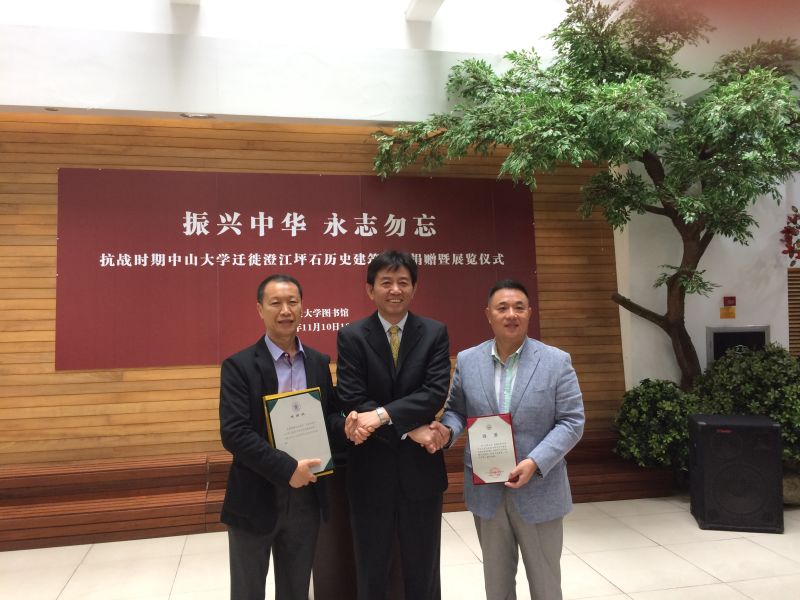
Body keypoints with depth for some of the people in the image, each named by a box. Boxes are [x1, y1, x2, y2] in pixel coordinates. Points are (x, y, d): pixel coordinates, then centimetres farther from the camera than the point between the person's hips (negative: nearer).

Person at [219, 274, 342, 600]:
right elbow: (233, 433, -18)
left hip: (306, 497, 4)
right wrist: (287, 468, -23)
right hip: (256, 499, -3)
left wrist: (346, 425, -13)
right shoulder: (239, 366, -11)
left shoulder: (319, 363, 4)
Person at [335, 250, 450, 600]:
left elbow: (436, 393, -14)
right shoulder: (351, 337, -4)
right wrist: (408, 429, -20)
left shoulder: (435, 333, -1)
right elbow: (351, 403, -12)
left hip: (421, 469, 1)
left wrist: (382, 415, -25)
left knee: (423, 570, 18)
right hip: (370, 471, 0)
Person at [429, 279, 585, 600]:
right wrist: (446, 430, -15)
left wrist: (535, 462, -20)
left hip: (539, 488, -1)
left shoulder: (557, 361, -7)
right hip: (486, 489, 2)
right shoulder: (467, 361, 0)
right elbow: (455, 410, 9)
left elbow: (571, 422, -8)